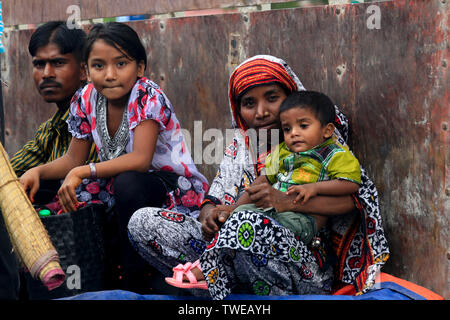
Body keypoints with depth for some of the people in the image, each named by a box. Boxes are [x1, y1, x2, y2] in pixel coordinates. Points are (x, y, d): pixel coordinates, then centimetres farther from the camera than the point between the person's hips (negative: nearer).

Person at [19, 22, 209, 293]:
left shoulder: (148, 97, -19)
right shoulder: (86, 100, -2)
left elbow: (140, 159, -31)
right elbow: (74, 160, 7)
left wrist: (83, 172, -37)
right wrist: (37, 172, -11)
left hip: (175, 189, -6)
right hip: (122, 191, 6)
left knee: (127, 183, -35)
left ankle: (134, 281, -22)